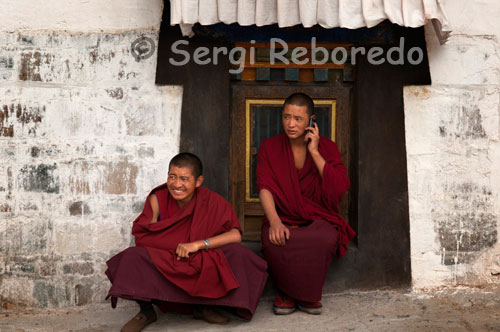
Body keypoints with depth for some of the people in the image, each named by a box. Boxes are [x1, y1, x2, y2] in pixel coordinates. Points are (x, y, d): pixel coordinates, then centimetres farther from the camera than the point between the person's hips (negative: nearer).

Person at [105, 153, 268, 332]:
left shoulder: (211, 201, -10)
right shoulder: (157, 200, -9)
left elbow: (235, 235, -19)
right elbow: (141, 239, -10)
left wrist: (198, 244, -30)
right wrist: (177, 249, -21)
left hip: (200, 267, 1)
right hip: (163, 267, 0)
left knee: (237, 253, -25)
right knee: (132, 257, -30)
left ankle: (203, 306, -2)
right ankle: (146, 311, -3)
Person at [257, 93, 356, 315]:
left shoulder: (326, 147, 5)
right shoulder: (269, 147, 5)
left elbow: (340, 189, -10)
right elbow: (265, 188, -8)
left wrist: (314, 152, -12)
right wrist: (274, 222, -27)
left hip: (318, 220, 0)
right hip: (283, 218, 0)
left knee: (325, 239, -35)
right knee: (274, 241, -36)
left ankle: (309, 295, -8)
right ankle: (285, 293, -6)